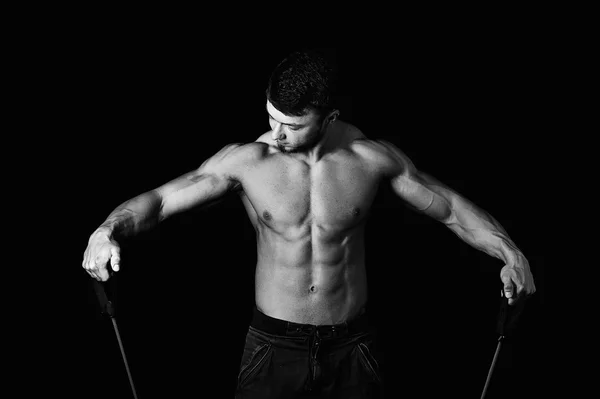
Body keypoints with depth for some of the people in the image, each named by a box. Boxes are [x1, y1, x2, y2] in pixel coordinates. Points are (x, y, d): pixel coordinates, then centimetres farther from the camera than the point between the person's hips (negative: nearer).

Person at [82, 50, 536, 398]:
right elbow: (161, 200, -10)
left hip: (350, 344, 1)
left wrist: (508, 251, -12)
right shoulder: (247, 160, -11)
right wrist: (110, 229, -29)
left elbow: (449, 206, 1)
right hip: (274, 344, 0)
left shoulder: (372, 158, -9)